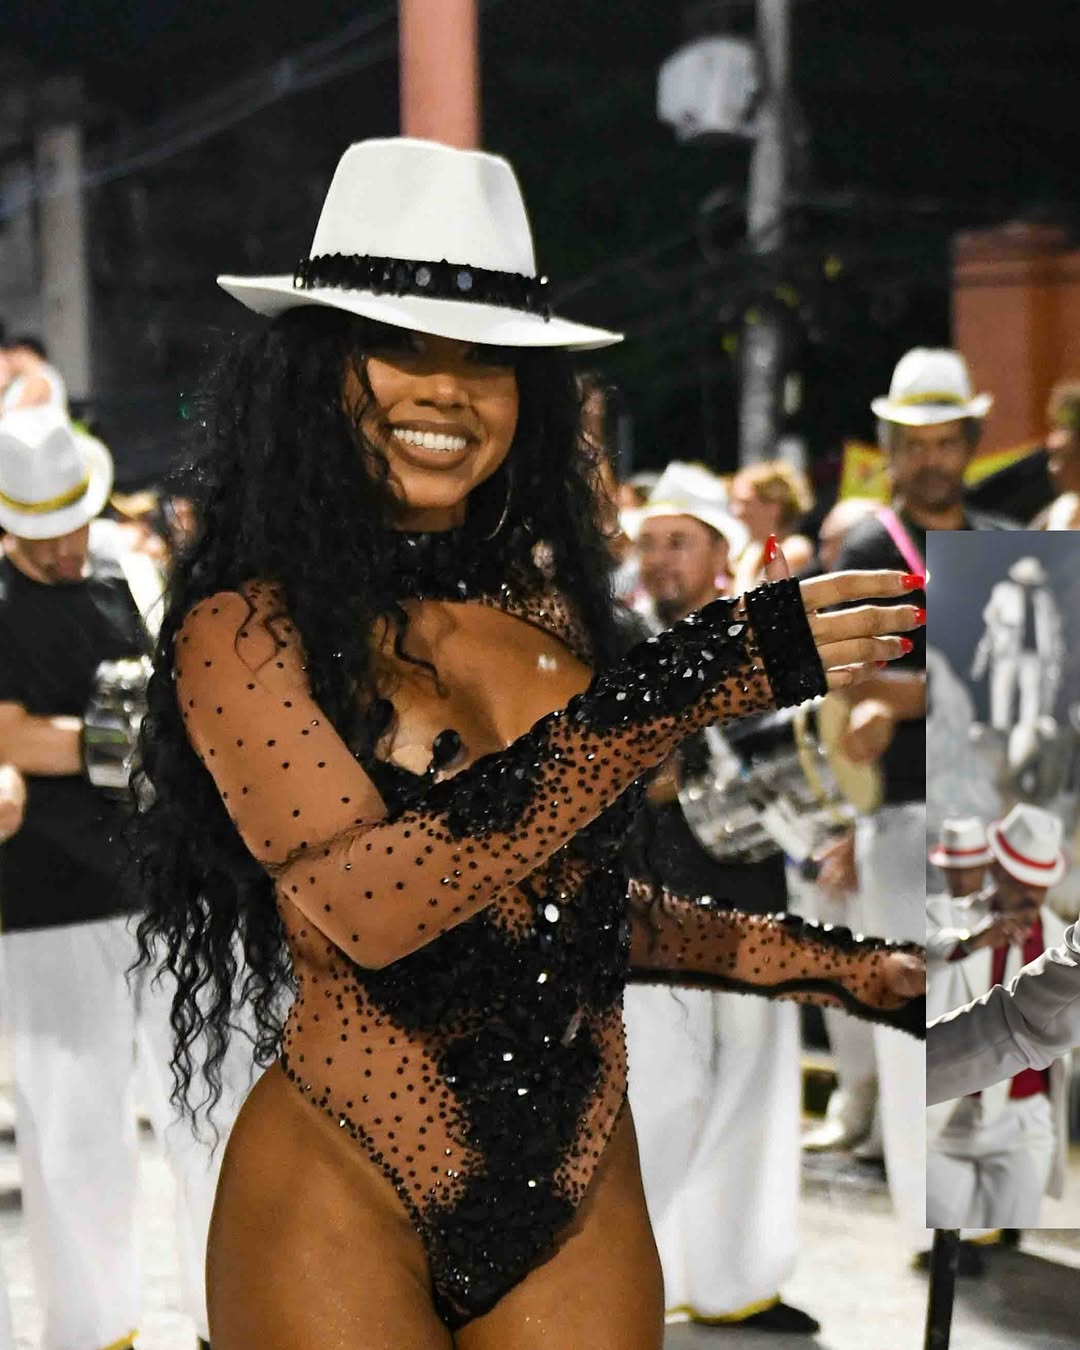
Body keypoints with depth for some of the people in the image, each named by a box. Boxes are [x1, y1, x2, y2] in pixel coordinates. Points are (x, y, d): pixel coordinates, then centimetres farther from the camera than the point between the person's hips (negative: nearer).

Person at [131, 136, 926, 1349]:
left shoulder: (545, 605, 5)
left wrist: (822, 965, 17)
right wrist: (682, 684, -28)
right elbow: (365, 903, -26)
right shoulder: (243, 631, -11)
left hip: (582, 1202, 5)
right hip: (345, 1209, -5)